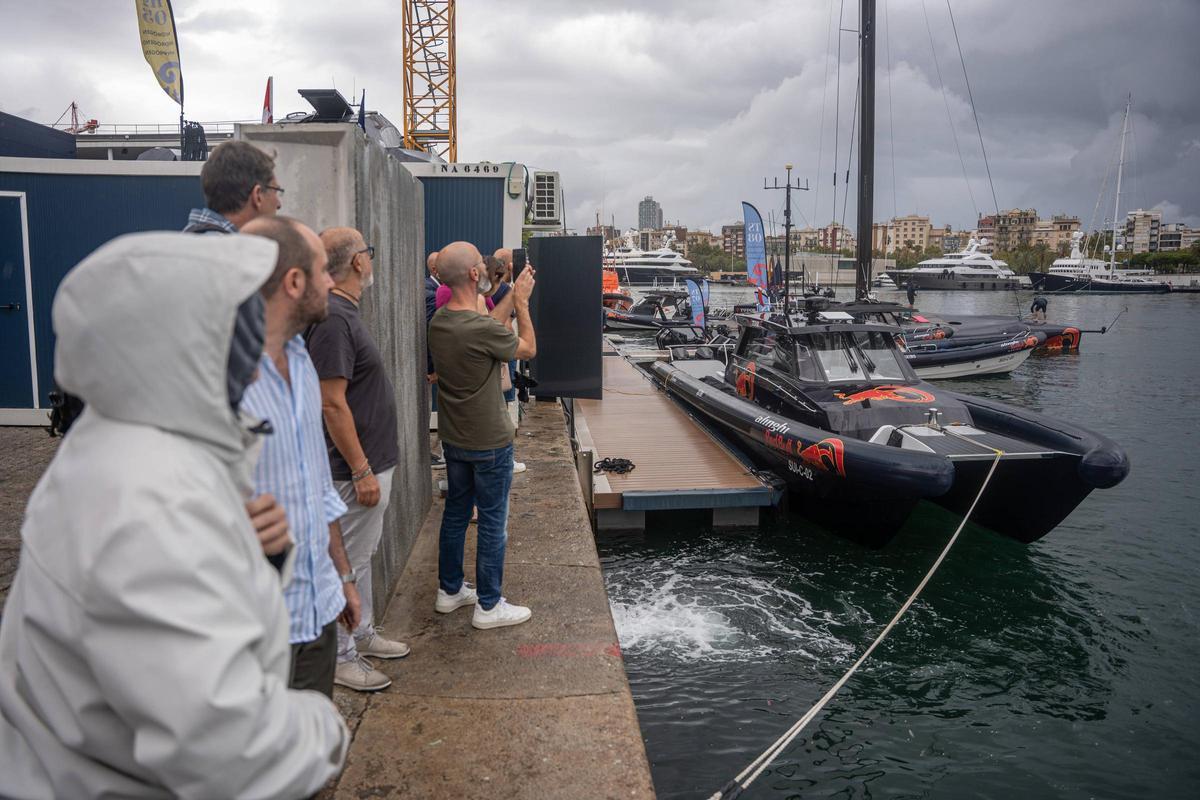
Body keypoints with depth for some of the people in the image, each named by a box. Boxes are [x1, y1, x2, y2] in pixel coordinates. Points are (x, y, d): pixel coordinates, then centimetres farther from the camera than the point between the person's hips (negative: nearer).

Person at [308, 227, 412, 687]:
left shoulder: (344, 312, 11)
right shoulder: (333, 319, -21)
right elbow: (332, 404, -24)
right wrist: (362, 471, -21)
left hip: (372, 462, 10)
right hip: (356, 469, -10)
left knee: (362, 556, 21)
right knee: (348, 563, 2)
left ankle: (362, 633, 35)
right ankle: (340, 656, 15)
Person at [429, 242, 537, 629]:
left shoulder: (439, 320, -2)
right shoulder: (482, 329, -27)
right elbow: (529, 348, -9)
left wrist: (513, 296, 15)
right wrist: (522, 301, 0)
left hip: (453, 438, 8)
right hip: (489, 441, -8)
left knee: (455, 513, 19)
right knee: (493, 523, 5)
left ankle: (450, 590, 33)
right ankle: (488, 606, 15)